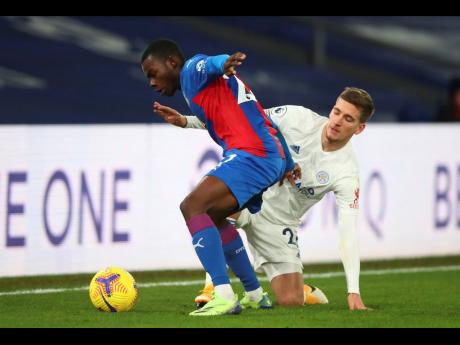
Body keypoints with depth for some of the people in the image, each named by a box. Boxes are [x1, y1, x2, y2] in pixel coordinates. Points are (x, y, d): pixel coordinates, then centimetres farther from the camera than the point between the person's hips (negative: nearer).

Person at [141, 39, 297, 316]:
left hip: (250, 154, -10)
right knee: (211, 215, 26)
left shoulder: (192, 70, 4)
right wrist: (287, 165, 32)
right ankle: (256, 295, 32)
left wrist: (224, 65, -46)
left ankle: (224, 297, -30)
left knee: (193, 206, -20)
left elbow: (208, 65, -22)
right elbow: (259, 119, 31)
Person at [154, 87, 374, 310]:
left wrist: (353, 291, -28)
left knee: (291, 302, -10)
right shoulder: (296, 117, -14)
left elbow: (349, 231, -20)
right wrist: (186, 121, -12)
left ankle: (307, 292, 30)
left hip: (278, 223, 1)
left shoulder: (347, 171, -15)